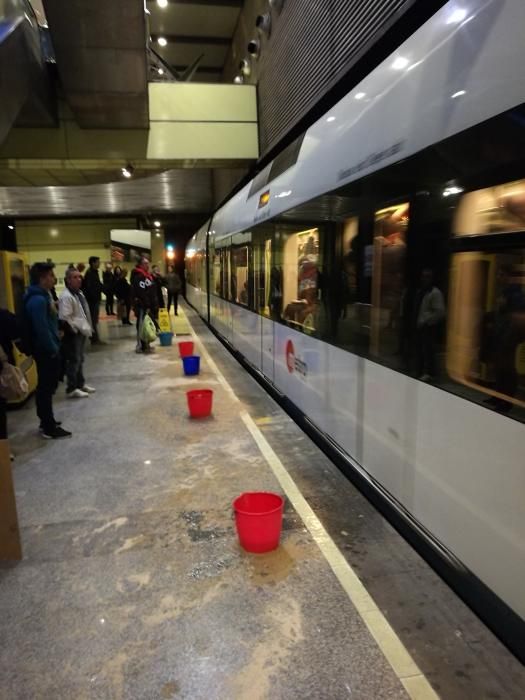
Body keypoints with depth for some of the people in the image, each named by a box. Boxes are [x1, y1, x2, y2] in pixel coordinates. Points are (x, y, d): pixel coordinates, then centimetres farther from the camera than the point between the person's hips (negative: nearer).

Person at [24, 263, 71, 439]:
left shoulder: (42, 296, 11)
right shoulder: (38, 300, -22)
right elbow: (42, 329, -26)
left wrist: (54, 346, 16)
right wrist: (53, 349, -18)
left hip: (47, 349, 10)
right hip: (46, 351, -10)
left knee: (46, 386, 18)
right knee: (47, 387, -2)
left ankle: (46, 421, 31)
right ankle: (50, 428, 7)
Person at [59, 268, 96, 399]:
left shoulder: (79, 293, 11)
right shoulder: (66, 296, -20)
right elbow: (65, 318, -24)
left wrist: (87, 328, 13)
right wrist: (75, 329, -17)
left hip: (81, 331, 10)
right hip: (73, 333, -10)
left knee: (80, 359, 18)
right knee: (74, 361, -4)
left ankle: (80, 384, 31)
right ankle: (72, 389, 4)